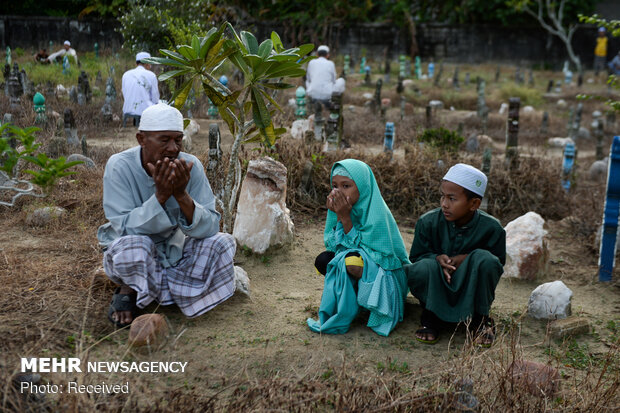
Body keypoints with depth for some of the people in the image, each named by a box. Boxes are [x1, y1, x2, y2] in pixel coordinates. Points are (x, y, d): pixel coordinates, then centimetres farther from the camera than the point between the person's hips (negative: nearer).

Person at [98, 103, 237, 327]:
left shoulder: (191, 166, -15)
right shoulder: (119, 166, -20)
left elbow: (209, 228, -20)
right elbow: (126, 228, -27)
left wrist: (181, 194, -35)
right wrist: (160, 195, -38)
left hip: (175, 252, 3)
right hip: (128, 257, -2)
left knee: (222, 243, -20)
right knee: (133, 244, -35)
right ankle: (128, 291, -3)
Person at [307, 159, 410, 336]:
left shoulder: (376, 213, -26)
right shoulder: (339, 205, -6)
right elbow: (332, 245, -6)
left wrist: (345, 217, -28)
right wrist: (336, 215, -21)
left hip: (385, 273, -7)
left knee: (352, 260, -34)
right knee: (322, 260, -14)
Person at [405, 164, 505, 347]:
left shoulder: (491, 228, -14)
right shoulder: (427, 222, -12)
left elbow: (499, 263, -3)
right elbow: (416, 256, -1)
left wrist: (468, 258, -22)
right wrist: (437, 258, -24)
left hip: (471, 292, 1)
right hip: (436, 290, 0)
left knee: (484, 259, -29)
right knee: (423, 268, -33)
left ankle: (480, 318, -4)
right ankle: (430, 317, -2)